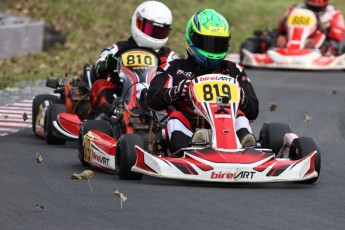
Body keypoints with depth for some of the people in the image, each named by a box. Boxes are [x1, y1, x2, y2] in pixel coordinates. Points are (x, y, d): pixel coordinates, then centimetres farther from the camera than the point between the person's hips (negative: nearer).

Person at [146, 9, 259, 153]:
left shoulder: (233, 71, 24)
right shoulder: (175, 69, 19)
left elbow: (253, 111, 16)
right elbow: (153, 100, 4)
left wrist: (239, 96, -8)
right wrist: (177, 91, -17)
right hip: (187, 133, -1)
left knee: (239, 115, -25)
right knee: (176, 116, -29)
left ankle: (246, 145, -59)